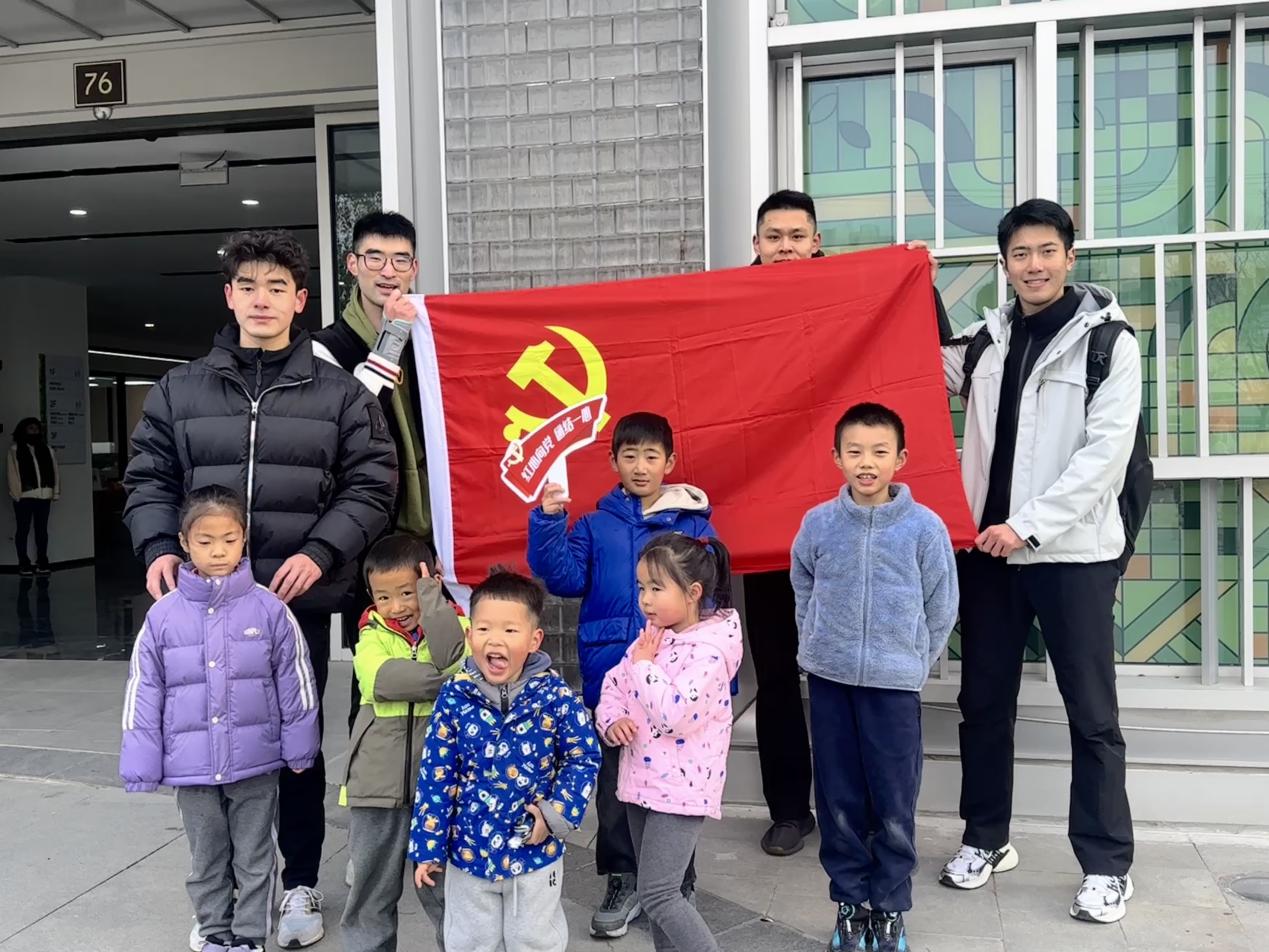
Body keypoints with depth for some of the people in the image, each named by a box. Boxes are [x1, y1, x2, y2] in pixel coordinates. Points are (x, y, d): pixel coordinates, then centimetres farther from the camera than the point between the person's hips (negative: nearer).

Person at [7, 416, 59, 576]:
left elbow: (54, 471, 10)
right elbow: (13, 473, -5)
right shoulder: (15, 449, 1)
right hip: (24, 496, -4)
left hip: (43, 496, 4)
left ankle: (42, 562, 17)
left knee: (42, 530, 10)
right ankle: (24, 564, 8)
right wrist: (15, 494, -13)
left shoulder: (46, 449, 14)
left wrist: (56, 492, 3)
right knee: (23, 530, 3)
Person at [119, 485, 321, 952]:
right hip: (192, 770, 2)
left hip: (256, 765, -1)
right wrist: (141, 769, 1)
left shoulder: (269, 609, -9)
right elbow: (143, 696, 0)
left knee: (254, 860, 14)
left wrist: (299, 749, 3)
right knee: (206, 862, 19)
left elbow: (295, 685, -2)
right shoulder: (163, 615, -5)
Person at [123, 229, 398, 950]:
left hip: (300, 599, -1)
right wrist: (160, 547, -6)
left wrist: (320, 552, -14)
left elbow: (371, 486, -2)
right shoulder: (180, 390, 9)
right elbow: (150, 480, 11)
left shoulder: (340, 393, 3)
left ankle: (302, 885, 26)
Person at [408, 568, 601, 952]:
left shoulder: (554, 696, -16)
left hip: (536, 850, -1)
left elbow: (584, 757, -5)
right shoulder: (455, 697, -13)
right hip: (469, 850, 1)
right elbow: (436, 776, -7)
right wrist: (427, 847, -4)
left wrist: (558, 813, -15)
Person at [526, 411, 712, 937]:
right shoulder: (595, 526, 5)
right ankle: (624, 879, 28)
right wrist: (549, 519, -16)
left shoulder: (694, 524, 0)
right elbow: (565, 579, -6)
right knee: (615, 782, 11)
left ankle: (676, 882, 28)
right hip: (612, 679, 2)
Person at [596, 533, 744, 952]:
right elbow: (613, 684, 13)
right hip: (642, 779, 8)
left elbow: (674, 714, -29)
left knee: (657, 894, -8)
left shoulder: (709, 649, -19)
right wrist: (611, 720, -7)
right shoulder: (652, 635, 6)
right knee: (657, 889, 18)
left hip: (680, 787, -8)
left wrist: (644, 665, -17)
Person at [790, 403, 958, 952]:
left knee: (894, 802, 5)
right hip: (829, 680, 2)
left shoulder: (925, 527, -8)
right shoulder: (818, 523, -2)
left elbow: (941, 610, 1)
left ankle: (891, 907, 22)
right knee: (838, 798, 10)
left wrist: (911, 663, 6)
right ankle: (850, 900, 25)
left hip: (894, 683, -2)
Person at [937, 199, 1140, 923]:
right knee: (983, 701, 11)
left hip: (1074, 553, -4)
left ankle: (1108, 865, 16)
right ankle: (986, 838, 27)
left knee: (1092, 714, 3)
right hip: (988, 547, 5)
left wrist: (1027, 525, -17)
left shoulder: (1109, 341, -3)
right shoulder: (985, 339, 11)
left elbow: (1106, 451, -11)